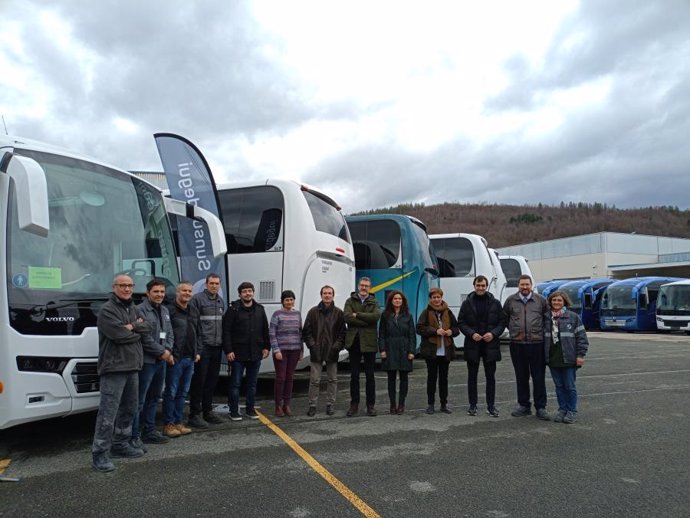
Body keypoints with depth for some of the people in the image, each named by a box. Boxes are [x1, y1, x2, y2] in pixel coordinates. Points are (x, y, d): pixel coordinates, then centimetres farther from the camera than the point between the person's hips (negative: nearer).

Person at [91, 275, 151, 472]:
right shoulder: (107, 310, -10)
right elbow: (120, 335, -20)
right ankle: (100, 453, -2)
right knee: (108, 413, -8)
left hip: (132, 367, 9)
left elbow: (147, 328, 8)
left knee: (129, 409, 17)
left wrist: (133, 326, -10)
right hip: (114, 368, -9)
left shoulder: (133, 309, 17)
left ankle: (120, 444, 29)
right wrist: (137, 332, -3)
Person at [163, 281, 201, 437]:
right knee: (171, 392, -1)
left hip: (190, 359, 8)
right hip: (175, 359, -7)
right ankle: (168, 425, 8)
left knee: (183, 392, 12)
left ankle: (178, 423, 21)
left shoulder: (194, 312, 16)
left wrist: (198, 352, 14)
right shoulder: (170, 310, -9)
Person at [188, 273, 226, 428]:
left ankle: (208, 411, 24)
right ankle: (195, 415, 4)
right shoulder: (198, 299, -7)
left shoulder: (221, 301, 14)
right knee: (199, 380, -3)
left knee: (212, 380, 13)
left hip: (217, 347, 7)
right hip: (203, 347, -7)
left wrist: (223, 342, 13)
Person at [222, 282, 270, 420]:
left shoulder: (259, 309, 9)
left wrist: (266, 347, 7)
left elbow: (265, 330, 13)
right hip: (238, 354, -4)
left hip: (255, 353, 4)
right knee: (235, 383, 4)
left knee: (252, 383, 13)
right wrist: (228, 350, -15)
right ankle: (234, 411, 14)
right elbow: (226, 331, -9)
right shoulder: (233, 309, -6)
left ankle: (250, 409, 24)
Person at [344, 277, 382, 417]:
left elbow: (376, 316, -14)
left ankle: (371, 405, 15)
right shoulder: (350, 301, 5)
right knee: (354, 376, 7)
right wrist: (366, 321, -15)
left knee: (370, 376, 7)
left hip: (369, 342, 0)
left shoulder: (374, 302, 7)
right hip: (354, 342, 0)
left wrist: (357, 315, -15)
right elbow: (347, 317, -13)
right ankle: (354, 404, 17)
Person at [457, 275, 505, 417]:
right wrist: (471, 334, -13)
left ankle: (491, 406, 15)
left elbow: (502, 322, 4)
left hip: (490, 344, 0)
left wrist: (493, 333, -12)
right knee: (472, 376, 8)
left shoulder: (495, 303, 3)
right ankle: (472, 405, 18)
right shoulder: (467, 303, 2)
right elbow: (461, 322, 1)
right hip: (472, 345, 0)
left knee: (490, 376, 5)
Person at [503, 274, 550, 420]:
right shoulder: (510, 300, 5)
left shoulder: (540, 300, 2)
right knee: (521, 377, 10)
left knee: (539, 377, 1)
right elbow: (504, 319, 17)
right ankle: (524, 405, 21)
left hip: (537, 344, -1)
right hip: (517, 344, 1)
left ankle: (540, 407, 9)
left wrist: (541, 331, 7)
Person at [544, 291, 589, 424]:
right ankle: (562, 409, 21)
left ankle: (572, 411, 15)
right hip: (553, 359, 3)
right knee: (559, 386, 11)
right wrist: (544, 355, 10)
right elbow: (544, 337, 13)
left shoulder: (573, 317, -3)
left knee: (570, 386, 3)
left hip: (568, 358, -3)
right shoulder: (546, 318, 7)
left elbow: (581, 337, -3)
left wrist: (580, 355, -8)